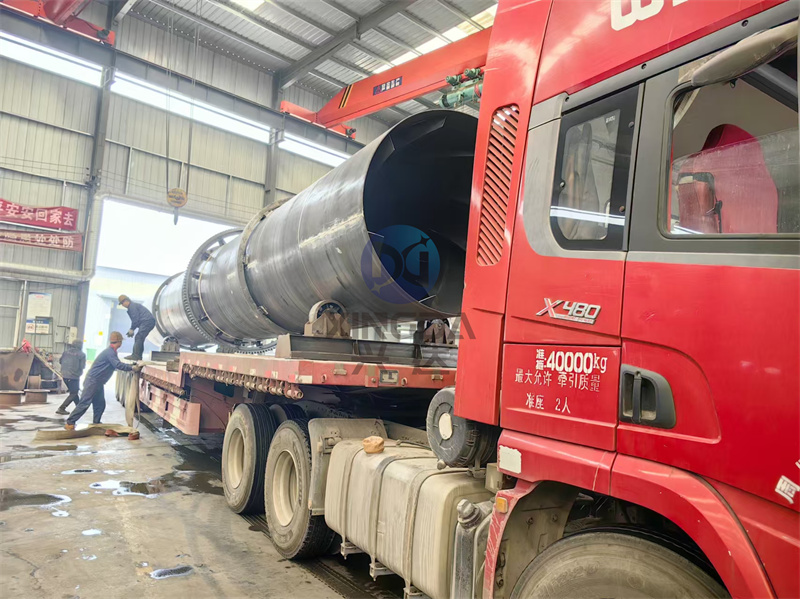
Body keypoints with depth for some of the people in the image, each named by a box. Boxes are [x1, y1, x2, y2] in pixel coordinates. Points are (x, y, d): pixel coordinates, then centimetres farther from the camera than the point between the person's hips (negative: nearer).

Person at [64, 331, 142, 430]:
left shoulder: (111, 352, 13)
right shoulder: (110, 352, -19)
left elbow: (117, 364, 19)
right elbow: (118, 365, -30)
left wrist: (133, 366, 11)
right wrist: (132, 367, -28)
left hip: (98, 383, 10)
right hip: (92, 381, -10)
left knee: (100, 404, 9)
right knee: (84, 403, -9)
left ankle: (96, 424, 16)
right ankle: (69, 423, -3)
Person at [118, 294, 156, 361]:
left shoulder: (132, 306, -6)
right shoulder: (133, 306, 27)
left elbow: (135, 319, -13)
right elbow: (135, 319, 27)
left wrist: (132, 329, -4)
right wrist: (131, 329, 16)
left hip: (147, 321, -11)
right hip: (150, 322, 11)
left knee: (138, 338, -14)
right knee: (139, 338, 12)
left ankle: (136, 356, -18)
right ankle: (138, 356, 11)